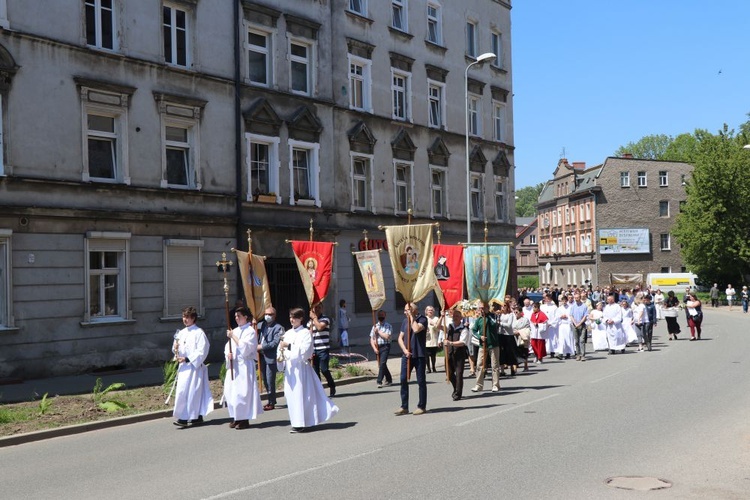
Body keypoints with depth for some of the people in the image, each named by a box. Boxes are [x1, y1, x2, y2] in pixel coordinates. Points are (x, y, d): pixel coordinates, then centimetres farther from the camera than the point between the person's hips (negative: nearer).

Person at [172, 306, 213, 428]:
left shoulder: (199, 333, -9)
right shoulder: (181, 333, 12)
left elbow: (201, 352, -14)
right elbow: (177, 349, 19)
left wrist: (187, 359, -18)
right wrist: (175, 348, -4)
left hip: (194, 366, -7)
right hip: (183, 366, 7)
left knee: (194, 391, -5)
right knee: (181, 390, 5)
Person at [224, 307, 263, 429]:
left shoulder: (250, 331, -7)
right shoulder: (235, 331, 15)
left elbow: (245, 348, -17)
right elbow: (228, 346, 15)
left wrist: (233, 336, -16)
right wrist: (228, 354, -6)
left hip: (244, 366, -7)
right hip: (233, 365, 7)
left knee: (242, 392, -8)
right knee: (230, 391, 8)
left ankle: (244, 419, 0)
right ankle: (236, 417, 18)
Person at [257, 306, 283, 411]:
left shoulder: (278, 328, -7)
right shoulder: (262, 325, 13)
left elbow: (275, 343, -16)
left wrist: (262, 346, -16)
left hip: (271, 358, -7)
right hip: (262, 357, 7)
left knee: (270, 381, -3)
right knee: (265, 380, 14)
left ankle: (271, 403, 8)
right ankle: (271, 400, 29)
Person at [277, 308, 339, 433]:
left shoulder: (305, 333, -6)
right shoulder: (288, 333, 11)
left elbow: (303, 351, -17)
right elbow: (281, 347, 11)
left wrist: (289, 346, -20)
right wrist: (280, 356, -9)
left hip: (301, 367, -6)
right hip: (290, 368, 6)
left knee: (301, 394, -4)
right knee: (291, 394, 7)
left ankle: (301, 424, 3)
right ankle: (297, 422, 17)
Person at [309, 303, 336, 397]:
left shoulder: (325, 319, -2)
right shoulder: (310, 322, 13)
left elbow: (320, 327, -21)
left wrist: (314, 317, -8)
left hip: (323, 349, -5)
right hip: (313, 350, 5)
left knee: (324, 369, -10)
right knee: (315, 371, 6)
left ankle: (332, 386, 11)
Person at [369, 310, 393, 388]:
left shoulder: (388, 326, -1)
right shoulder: (375, 326, 11)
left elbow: (387, 336, -15)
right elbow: (371, 339, 8)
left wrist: (378, 332, -8)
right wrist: (374, 348, -4)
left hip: (385, 347, -5)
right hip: (377, 347, 5)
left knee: (382, 363, -15)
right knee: (381, 364, 13)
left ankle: (379, 381, -14)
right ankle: (389, 379, 30)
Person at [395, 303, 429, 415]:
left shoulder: (422, 319, -5)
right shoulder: (405, 321, 12)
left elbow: (416, 329, -25)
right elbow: (400, 338, 11)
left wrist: (411, 316, -13)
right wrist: (405, 350, -4)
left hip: (419, 355, -5)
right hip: (406, 355, 5)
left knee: (421, 381, 2)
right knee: (403, 380, 2)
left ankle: (422, 406, 12)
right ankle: (404, 407, 9)